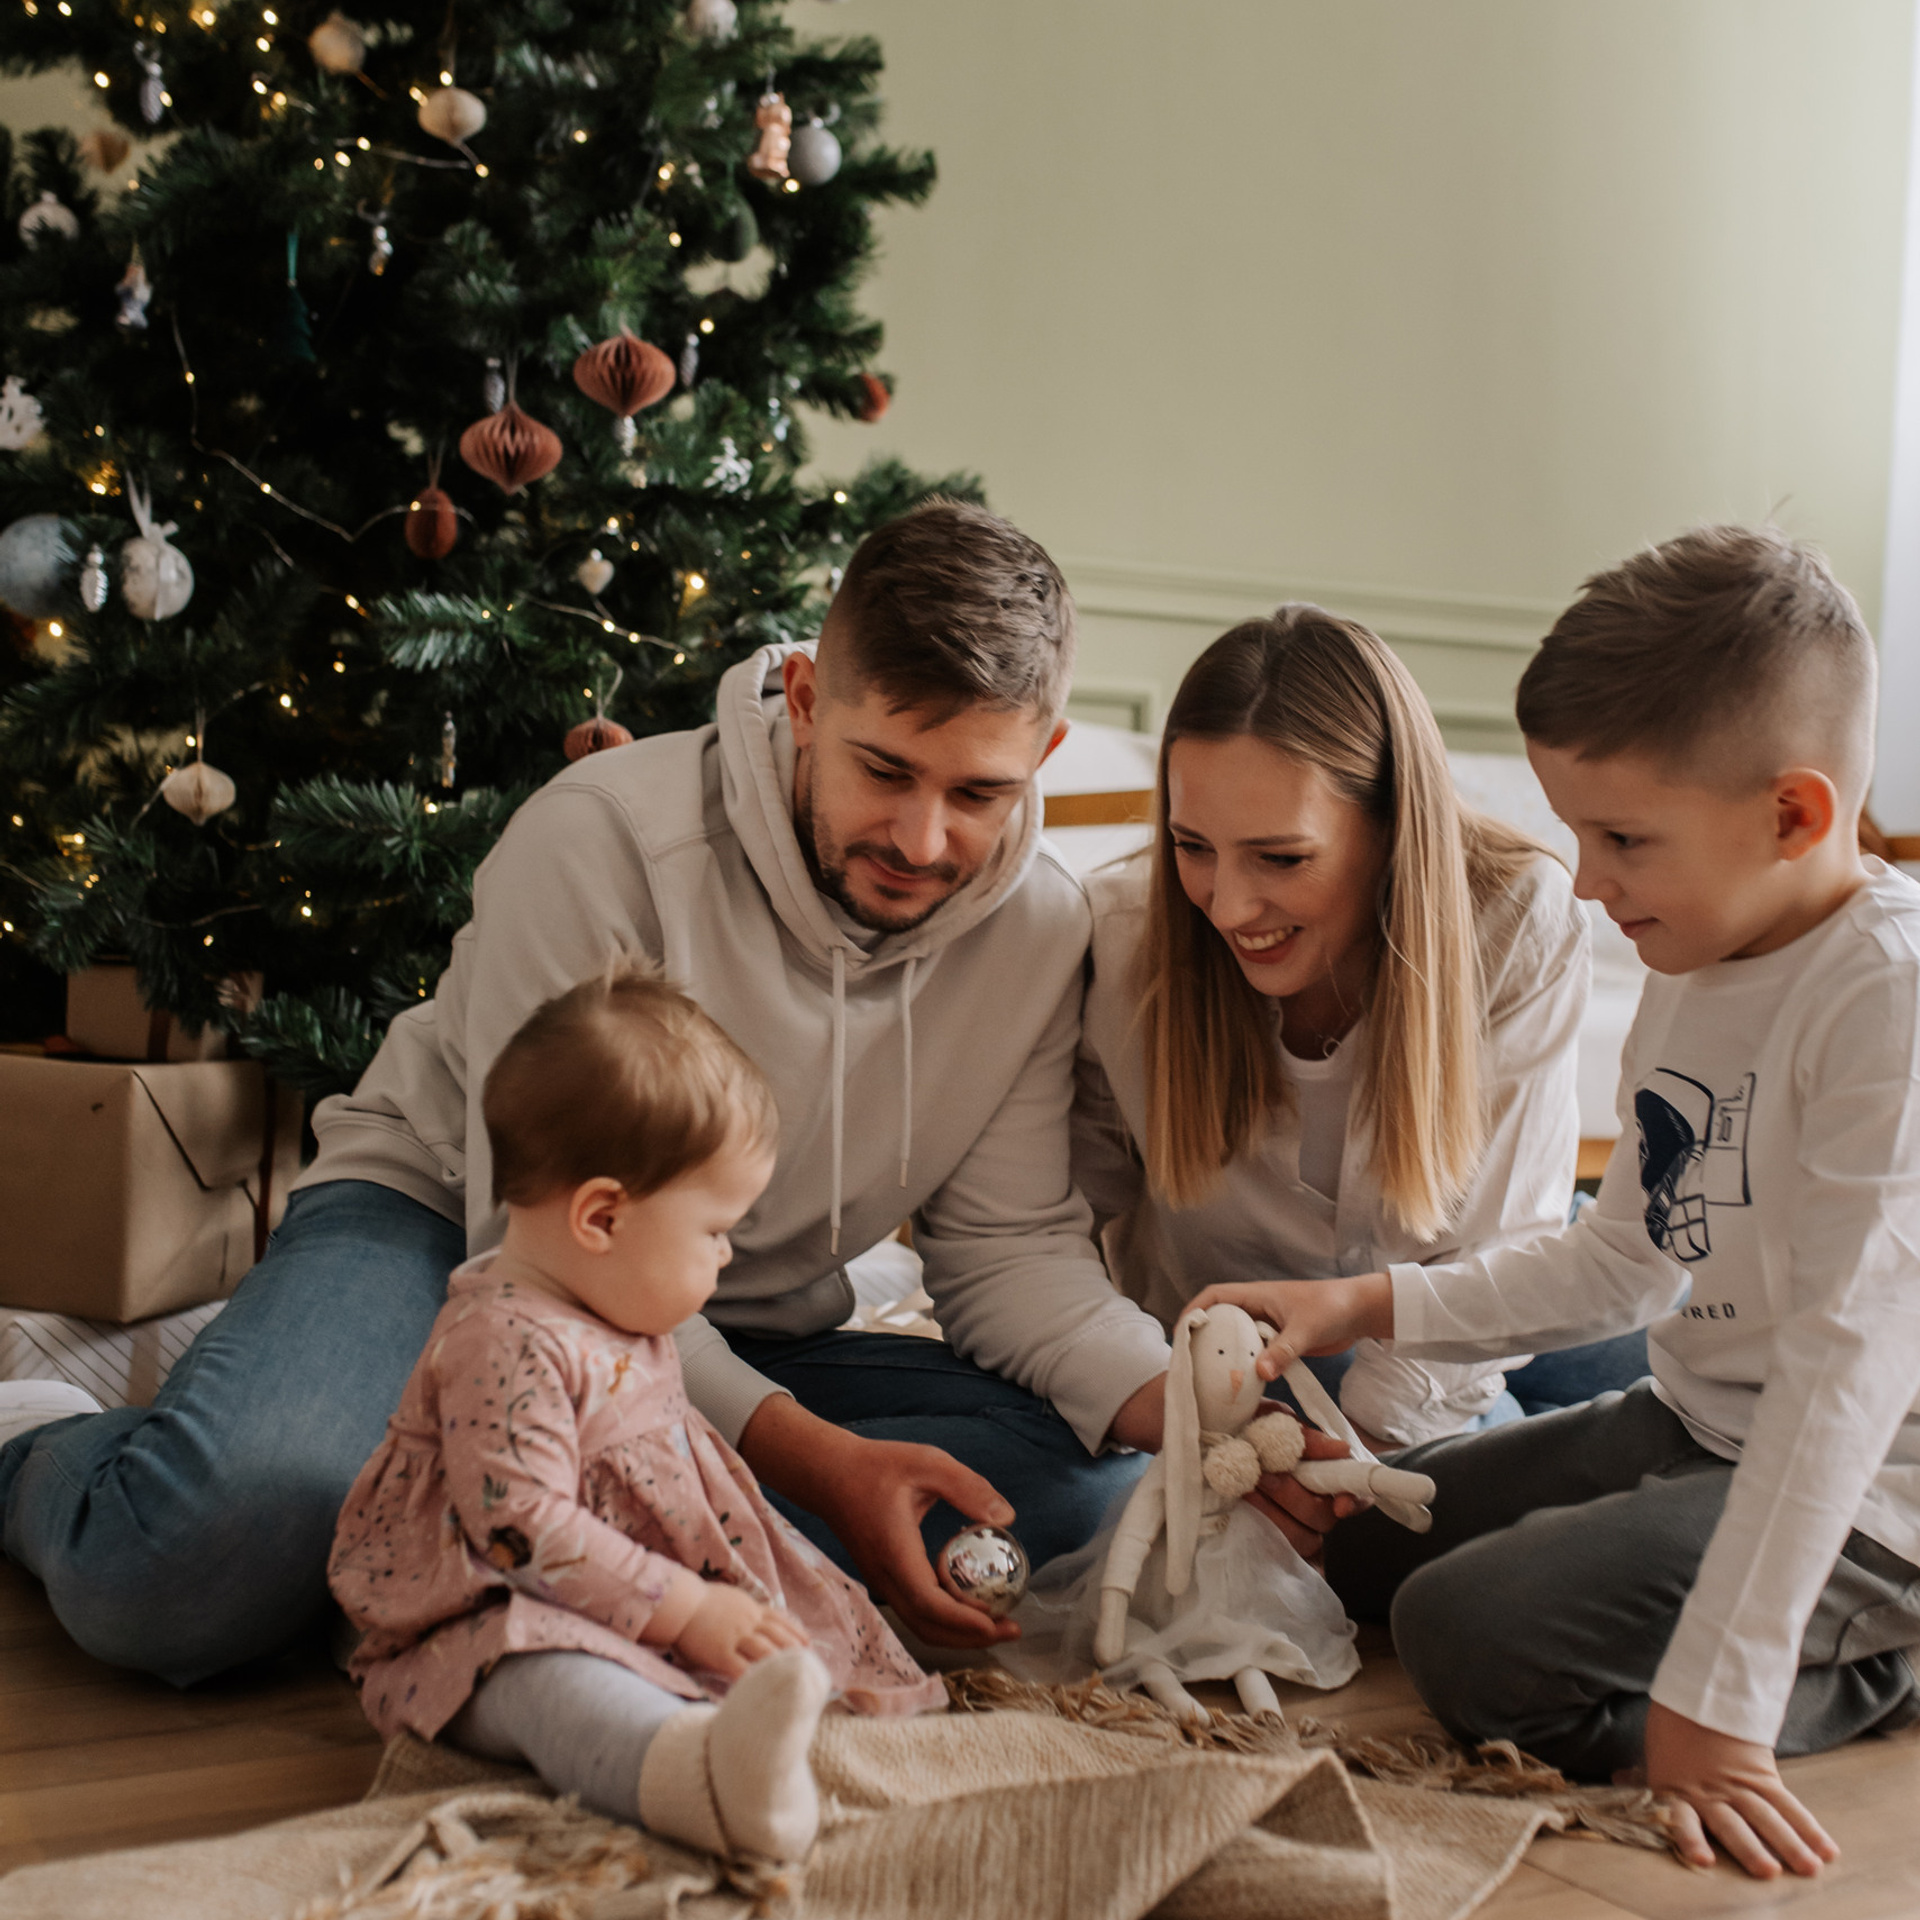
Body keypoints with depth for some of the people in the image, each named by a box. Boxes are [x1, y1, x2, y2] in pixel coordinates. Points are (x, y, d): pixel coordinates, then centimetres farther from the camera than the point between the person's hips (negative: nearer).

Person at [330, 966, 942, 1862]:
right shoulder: (503, 1344, -23)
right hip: (494, 1624, -12)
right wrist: (685, 1610, -24)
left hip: (649, 1609, 12)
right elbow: (525, 1534, -28)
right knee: (549, 1679, -41)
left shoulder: (622, 1319, 11)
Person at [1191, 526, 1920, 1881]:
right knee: (1354, 1539, 17)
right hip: (1692, 1427, 10)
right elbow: (1624, 1262, 14)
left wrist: (1715, 1698, -32)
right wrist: (1363, 1307, 5)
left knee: (1470, 1629, -22)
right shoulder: (1694, 973, 4)